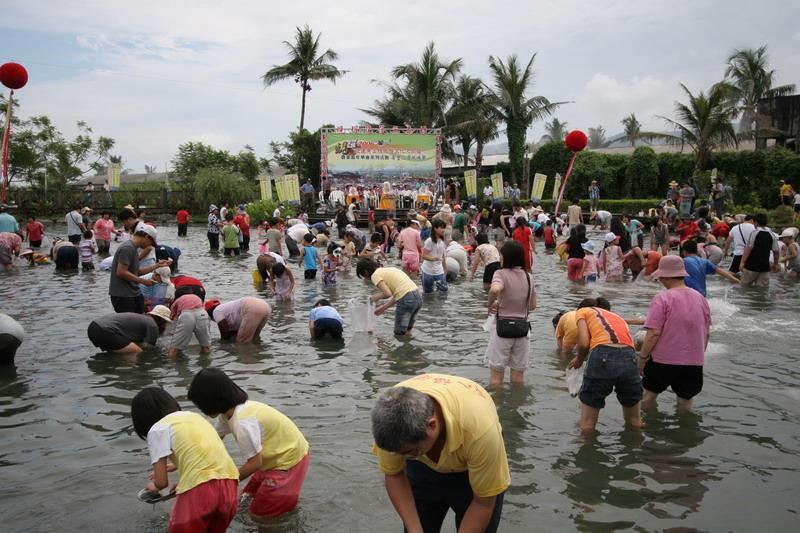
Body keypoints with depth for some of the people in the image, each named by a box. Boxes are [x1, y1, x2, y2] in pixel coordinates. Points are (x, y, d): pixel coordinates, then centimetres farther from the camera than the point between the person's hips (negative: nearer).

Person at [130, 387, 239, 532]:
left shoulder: (157, 429, 6)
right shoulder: (193, 416, 26)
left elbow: (161, 482, 3)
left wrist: (154, 485, 26)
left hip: (200, 489, -6)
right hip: (229, 484, 6)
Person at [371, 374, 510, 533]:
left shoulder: (478, 427, -40)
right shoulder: (390, 412, -31)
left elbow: (484, 502, -24)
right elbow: (393, 475, -14)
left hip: (473, 471, -2)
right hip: (423, 468, 2)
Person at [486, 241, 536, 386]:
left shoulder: (501, 274, -12)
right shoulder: (528, 276, 5)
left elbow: (495, 289, -34)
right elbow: (532, 305, 11)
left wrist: (490, 304, -16)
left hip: (503, 327, -5)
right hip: (522, 327, 5)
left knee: (496, 373, 8)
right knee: (518, 373, 16)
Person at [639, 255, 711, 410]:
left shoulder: (662, 299, -14)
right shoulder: (700, 298, 4)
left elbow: (654, 333, -19)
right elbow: (706, 333, 12)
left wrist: (642, 357, -8)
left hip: (663, 359, -4)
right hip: (693, 361, 4)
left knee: (649, 394, 16)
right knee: (685, 401, 16)